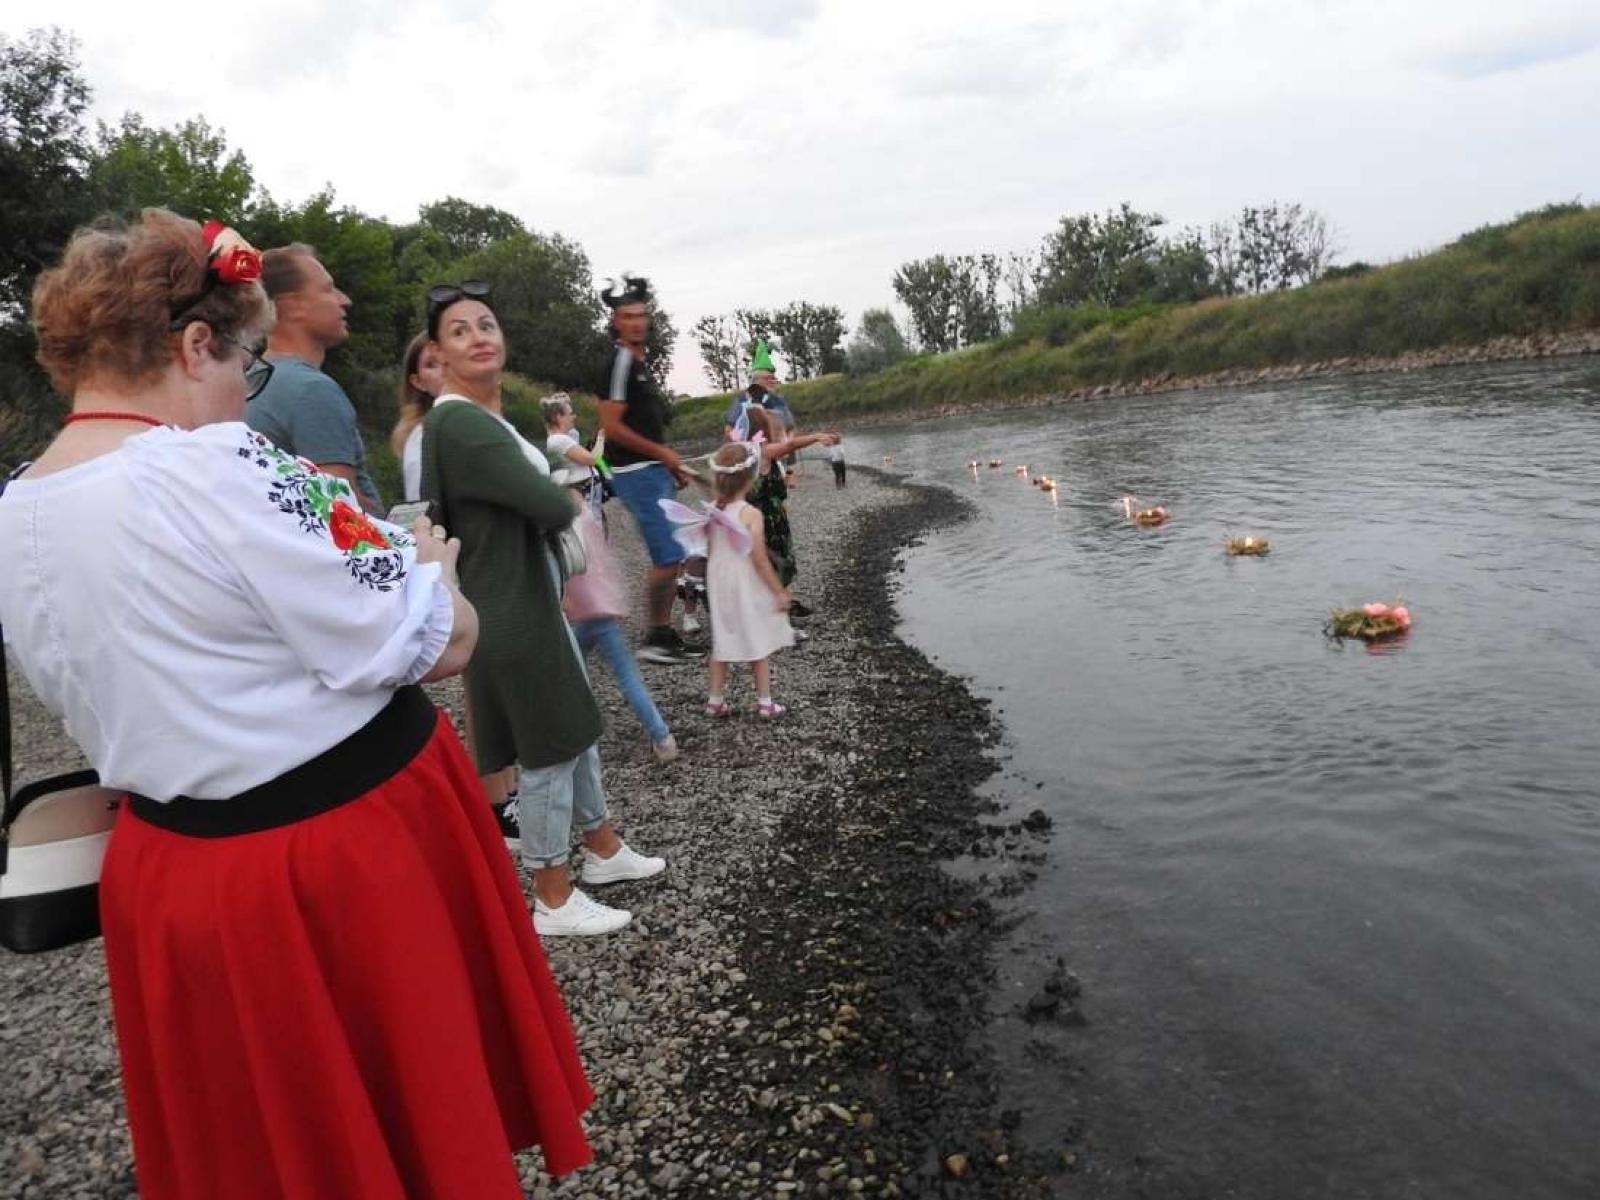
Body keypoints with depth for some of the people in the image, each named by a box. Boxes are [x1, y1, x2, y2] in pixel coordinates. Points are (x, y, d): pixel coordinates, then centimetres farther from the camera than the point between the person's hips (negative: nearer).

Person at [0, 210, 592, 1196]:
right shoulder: (217, 467, -22)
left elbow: (131, 697, 13)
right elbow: (439, 646, -21)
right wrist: (429, 567, 1)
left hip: (174, 876, 8)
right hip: (358, 856, -7)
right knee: (427, 1114, 16)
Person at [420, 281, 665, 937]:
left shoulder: (488, 415, 12)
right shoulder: (460, 423, -21)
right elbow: (551, 506, -25)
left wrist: (555, 501, -3)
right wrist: (570, 500, -3)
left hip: (533, 599, 10)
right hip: (512, 612, -10)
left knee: (576, 730, 21)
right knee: (547, 751, 2)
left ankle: (603, 848, 40)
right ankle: (553, 901, 18)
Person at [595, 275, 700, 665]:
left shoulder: (639, 363, 18)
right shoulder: (620, 362, -13)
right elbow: (611, 427, -19)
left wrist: (673, 467, 17)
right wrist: (661, 452, -13)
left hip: (655, 471, 10)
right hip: (637, 473, -10)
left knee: (672, 555, 13)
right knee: (667, 557, -11)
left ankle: (664, 633, 20)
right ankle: (652, 638, 0)